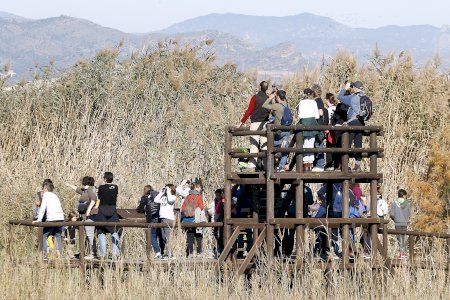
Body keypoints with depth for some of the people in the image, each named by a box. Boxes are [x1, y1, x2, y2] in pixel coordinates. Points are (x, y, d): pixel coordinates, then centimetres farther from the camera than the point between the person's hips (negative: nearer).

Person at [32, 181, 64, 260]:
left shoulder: (46, 194, 5)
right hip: (60, 217, 7)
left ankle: (44, 255, -9)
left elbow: (43, 207, -2)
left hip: (52, 218, -7)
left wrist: (39, 219, -2)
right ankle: (60, 255, 4)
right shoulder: (55, 195, 25)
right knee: (58, 236, 11)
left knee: (44, 236, -1)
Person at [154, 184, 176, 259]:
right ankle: (170, 253, 13)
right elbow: (156, 200, 11)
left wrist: (168, 191, -8)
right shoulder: (163, 197, 18)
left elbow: (170, 200, -21)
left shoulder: (173, 197, 0)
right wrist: (161, 192, 11)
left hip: (169, 218, -7)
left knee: (167, 237, -10)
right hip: (162, 218, 7)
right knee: (163, 237, 7)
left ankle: (168, 254, -9)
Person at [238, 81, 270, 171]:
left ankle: (252, 166, -12)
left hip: (255, 123, -3)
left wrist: (242, 121, -3)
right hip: (265, 123, 3)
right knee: (265, 145, 5)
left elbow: (249, 111, -7)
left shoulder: (255, 98, -4)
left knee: (254, 145, -5)